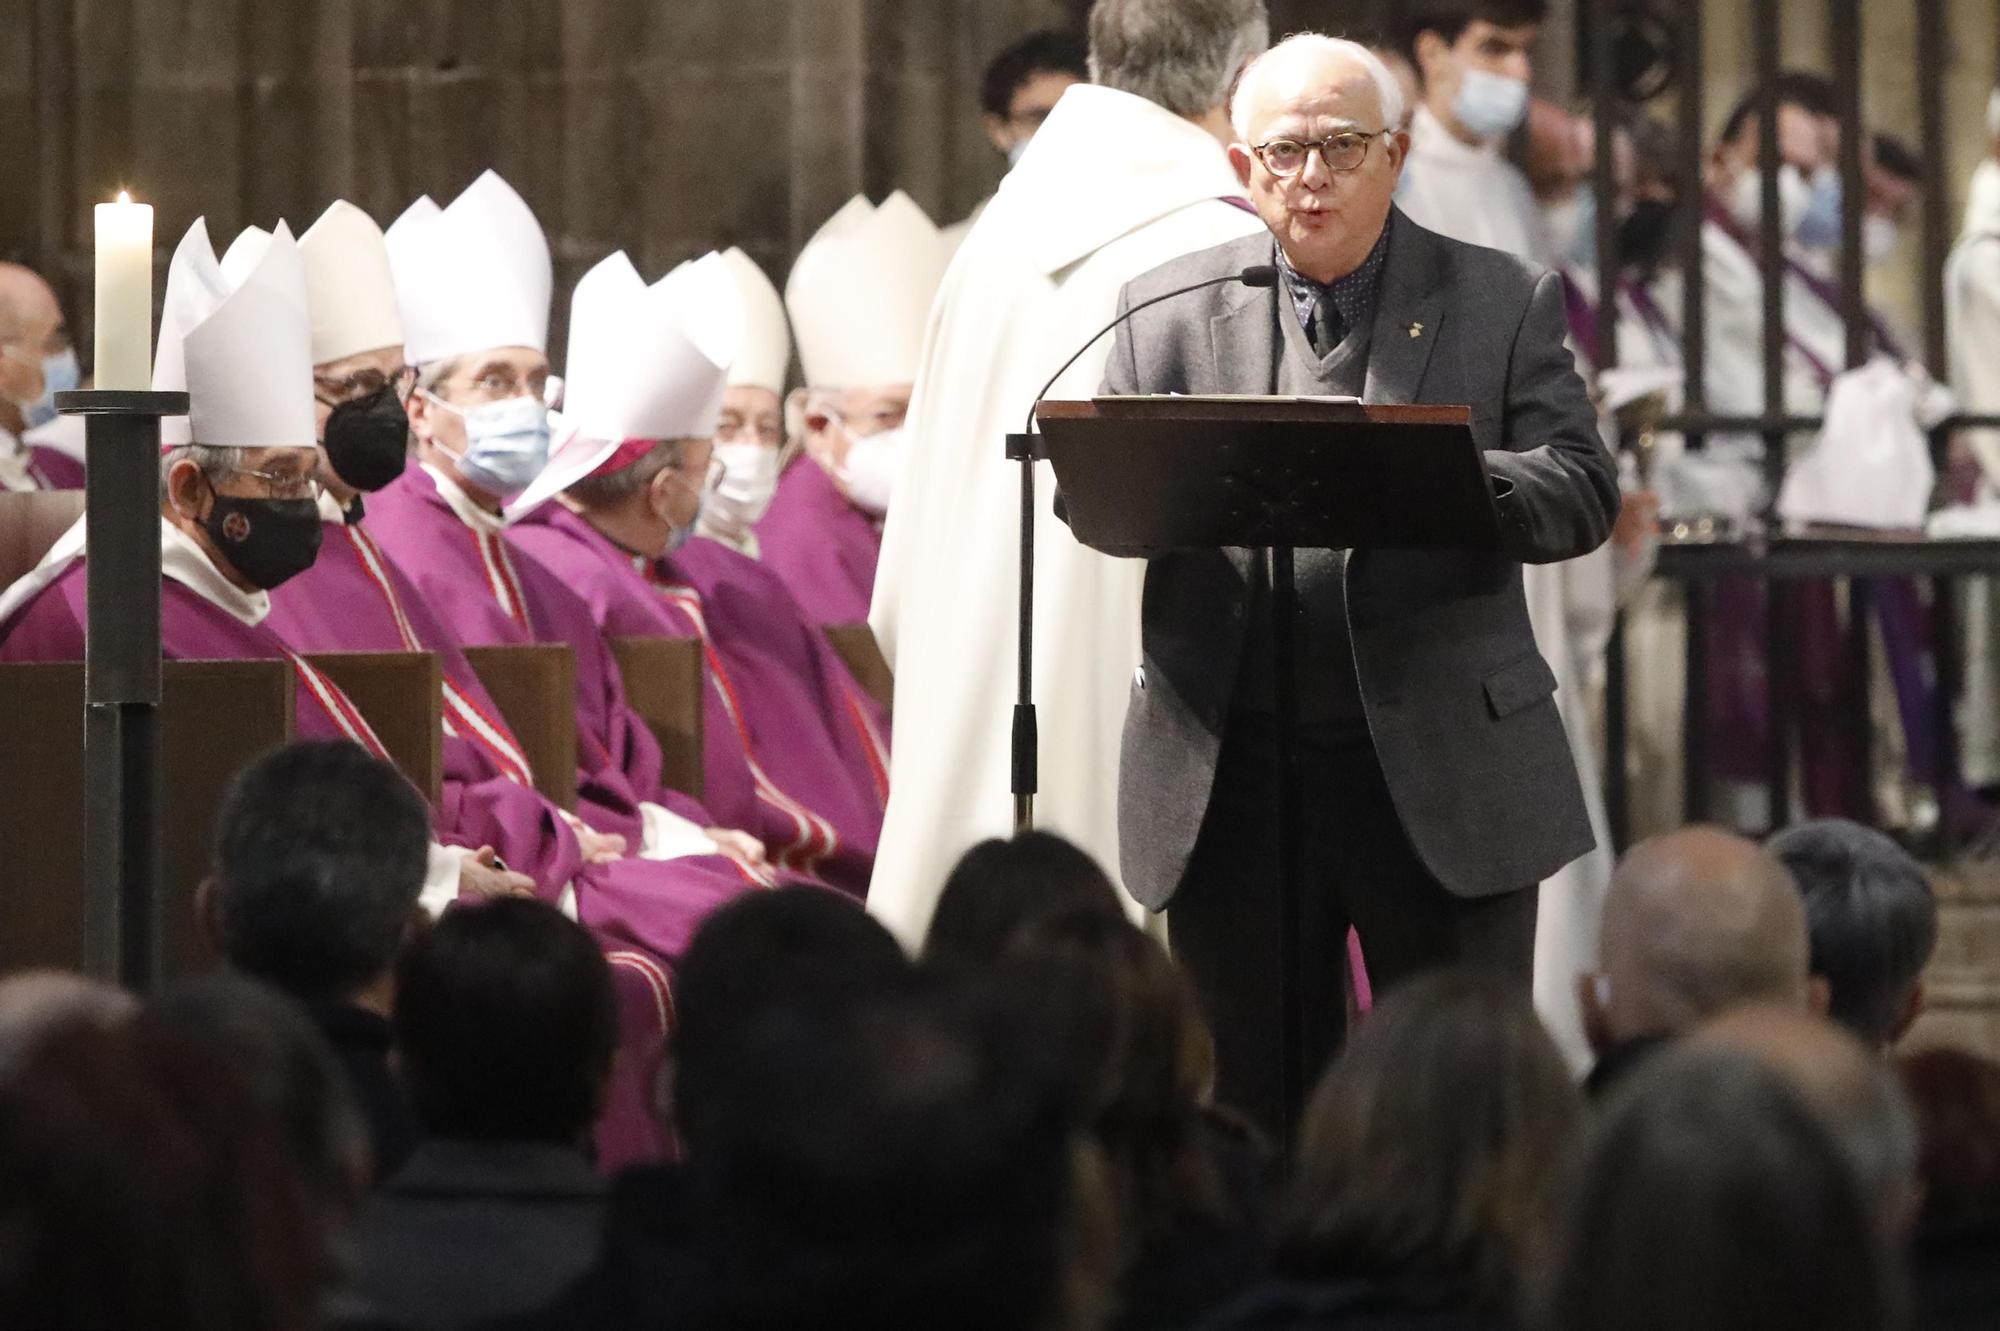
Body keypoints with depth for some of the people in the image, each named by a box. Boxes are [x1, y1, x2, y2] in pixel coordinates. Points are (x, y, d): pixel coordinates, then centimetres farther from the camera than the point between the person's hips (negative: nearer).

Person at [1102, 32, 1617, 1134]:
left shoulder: (1506, 304, 6)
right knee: (1253, 1095, 7)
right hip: (1230, 778, 2)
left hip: (1443, 780, -2)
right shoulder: (1168, 309, 11)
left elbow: (1583, 494, -2)